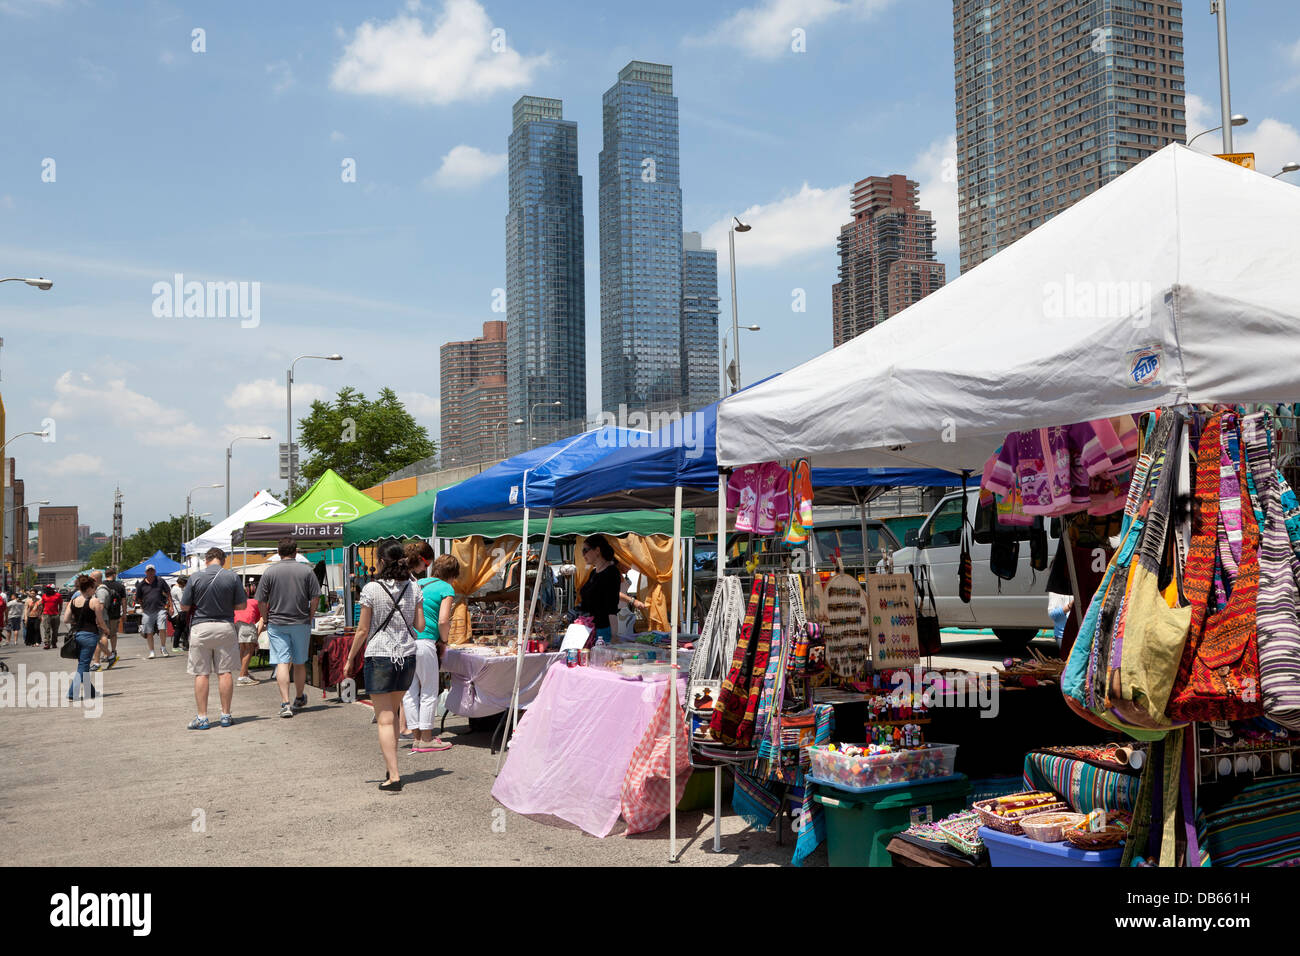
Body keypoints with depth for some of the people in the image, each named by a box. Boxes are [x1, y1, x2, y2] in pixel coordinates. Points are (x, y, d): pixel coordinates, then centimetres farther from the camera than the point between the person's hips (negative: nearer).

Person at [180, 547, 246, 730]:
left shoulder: (195, 578, -5)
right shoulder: (232, 577, -4)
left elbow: (184, 607, -1)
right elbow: (242, 605, 0)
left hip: (200, 627, -1)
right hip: (225, 627, 1)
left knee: (201, 674, 4)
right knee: (225, 672, 6)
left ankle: (202, 717, 5)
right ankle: (226, 715, 11)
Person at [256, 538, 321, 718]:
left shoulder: (269, 572, -3)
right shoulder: (307, 570, -2)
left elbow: (261, 602, -2)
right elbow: (315, 598, -3)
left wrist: (266, 621, 10)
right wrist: (309, 618, 8)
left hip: (276, 624, -1)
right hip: (301, 624, 1)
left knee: (282, 663, -3)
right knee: (299, 663, 14)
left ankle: (285, 703, -12)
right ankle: (300, 699, 30)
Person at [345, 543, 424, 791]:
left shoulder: (372, 589, -8)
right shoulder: (413, 588, 2)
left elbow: (363, 630, -6)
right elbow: (420, 625, 4)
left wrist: (351, 657, 6)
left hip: (380, 656, -4)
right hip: (407, 656, 4)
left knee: (385, 719, -1)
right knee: (392, 713, 21)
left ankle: (394, 776, -6)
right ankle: (390, 767, 26)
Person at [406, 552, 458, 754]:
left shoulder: (418, 583, 20)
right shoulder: (447, 589, 0)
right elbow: (443, 620, -11)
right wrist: (443, 641, 5)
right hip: (423, 641, -7)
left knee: (410, 691, 11)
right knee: (429, 691, 4)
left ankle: (417, 737, 17)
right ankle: (426, 739, 8)